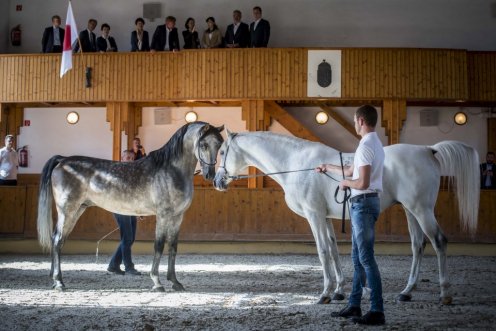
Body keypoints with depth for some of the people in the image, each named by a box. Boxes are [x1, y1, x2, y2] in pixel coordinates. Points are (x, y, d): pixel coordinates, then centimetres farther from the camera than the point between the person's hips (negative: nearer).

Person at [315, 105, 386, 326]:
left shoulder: (366, 146, -17)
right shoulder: (374, 143, 15)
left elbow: (363, 183, -25)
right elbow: (351, 170, 28)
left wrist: (345, 183, -6)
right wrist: (328, 168, 40)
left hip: (363, 203, -10)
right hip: (364, 203, 10)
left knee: (366, 258, -8)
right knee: (357, 257, 15)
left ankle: (377, 311, -6)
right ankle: (354, 305, 22)